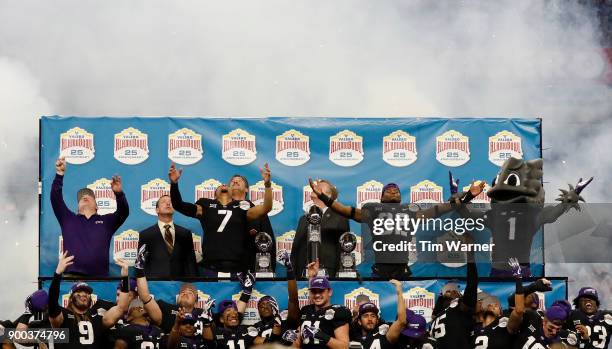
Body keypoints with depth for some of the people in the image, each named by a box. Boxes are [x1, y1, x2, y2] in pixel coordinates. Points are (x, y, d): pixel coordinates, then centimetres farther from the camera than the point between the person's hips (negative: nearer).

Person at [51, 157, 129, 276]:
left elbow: (124, 212, 3)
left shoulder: (106, 221, 16)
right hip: (72, 276, 0)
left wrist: (119, 193, -18)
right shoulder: (68, 219, 16)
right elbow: (56, 199, 6)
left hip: (99, 277, 0)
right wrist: (59, 175, -6)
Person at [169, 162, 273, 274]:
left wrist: (267, 184, -18)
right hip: (212, 270, 0)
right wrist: (174, 183, -12)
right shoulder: (207, 206, 12)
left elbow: (266, 208, -4)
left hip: (238, 270, 0)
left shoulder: (241, 207, 10)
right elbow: (178, 205, 5)